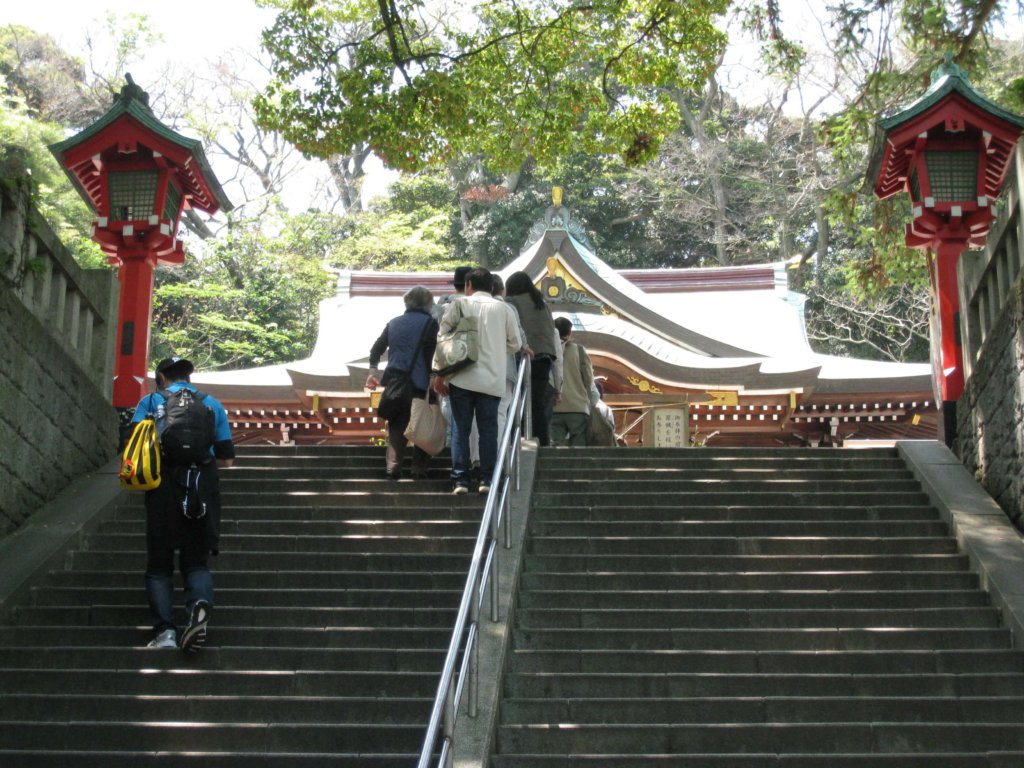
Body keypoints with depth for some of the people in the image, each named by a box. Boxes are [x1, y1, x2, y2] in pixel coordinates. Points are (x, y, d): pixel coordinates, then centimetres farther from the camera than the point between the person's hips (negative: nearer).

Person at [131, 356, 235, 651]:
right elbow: (226, 458, 11)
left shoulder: (150, 401, 8)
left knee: (159, 564, 8)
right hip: (203, 485, 1)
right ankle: (200, 604, -20)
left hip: (163, 486, -1)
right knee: (196, 560, 10)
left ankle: (164, 631, -4)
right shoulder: (212, 405, 14)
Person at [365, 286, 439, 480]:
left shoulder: (394, 322, 13)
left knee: (396, 426, 8)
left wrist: (373, 370, 26)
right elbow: (431, 354, -10)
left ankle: (392, 467, 0)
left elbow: (377, 348, 17)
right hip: (419, 382, -4)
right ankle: (419, 470, 1)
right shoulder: (429, 323, -3)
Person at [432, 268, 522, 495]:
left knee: (460, 429, 5)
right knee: (488, 430, 5)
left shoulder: (459, 305, 3)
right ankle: (487, 480, 0)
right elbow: (516, 343, 11)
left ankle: (460, 479, 1)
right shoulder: (501, 308, 7)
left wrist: (438, 373, 1)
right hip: (492, 380, 1)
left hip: (461, 379, -1)